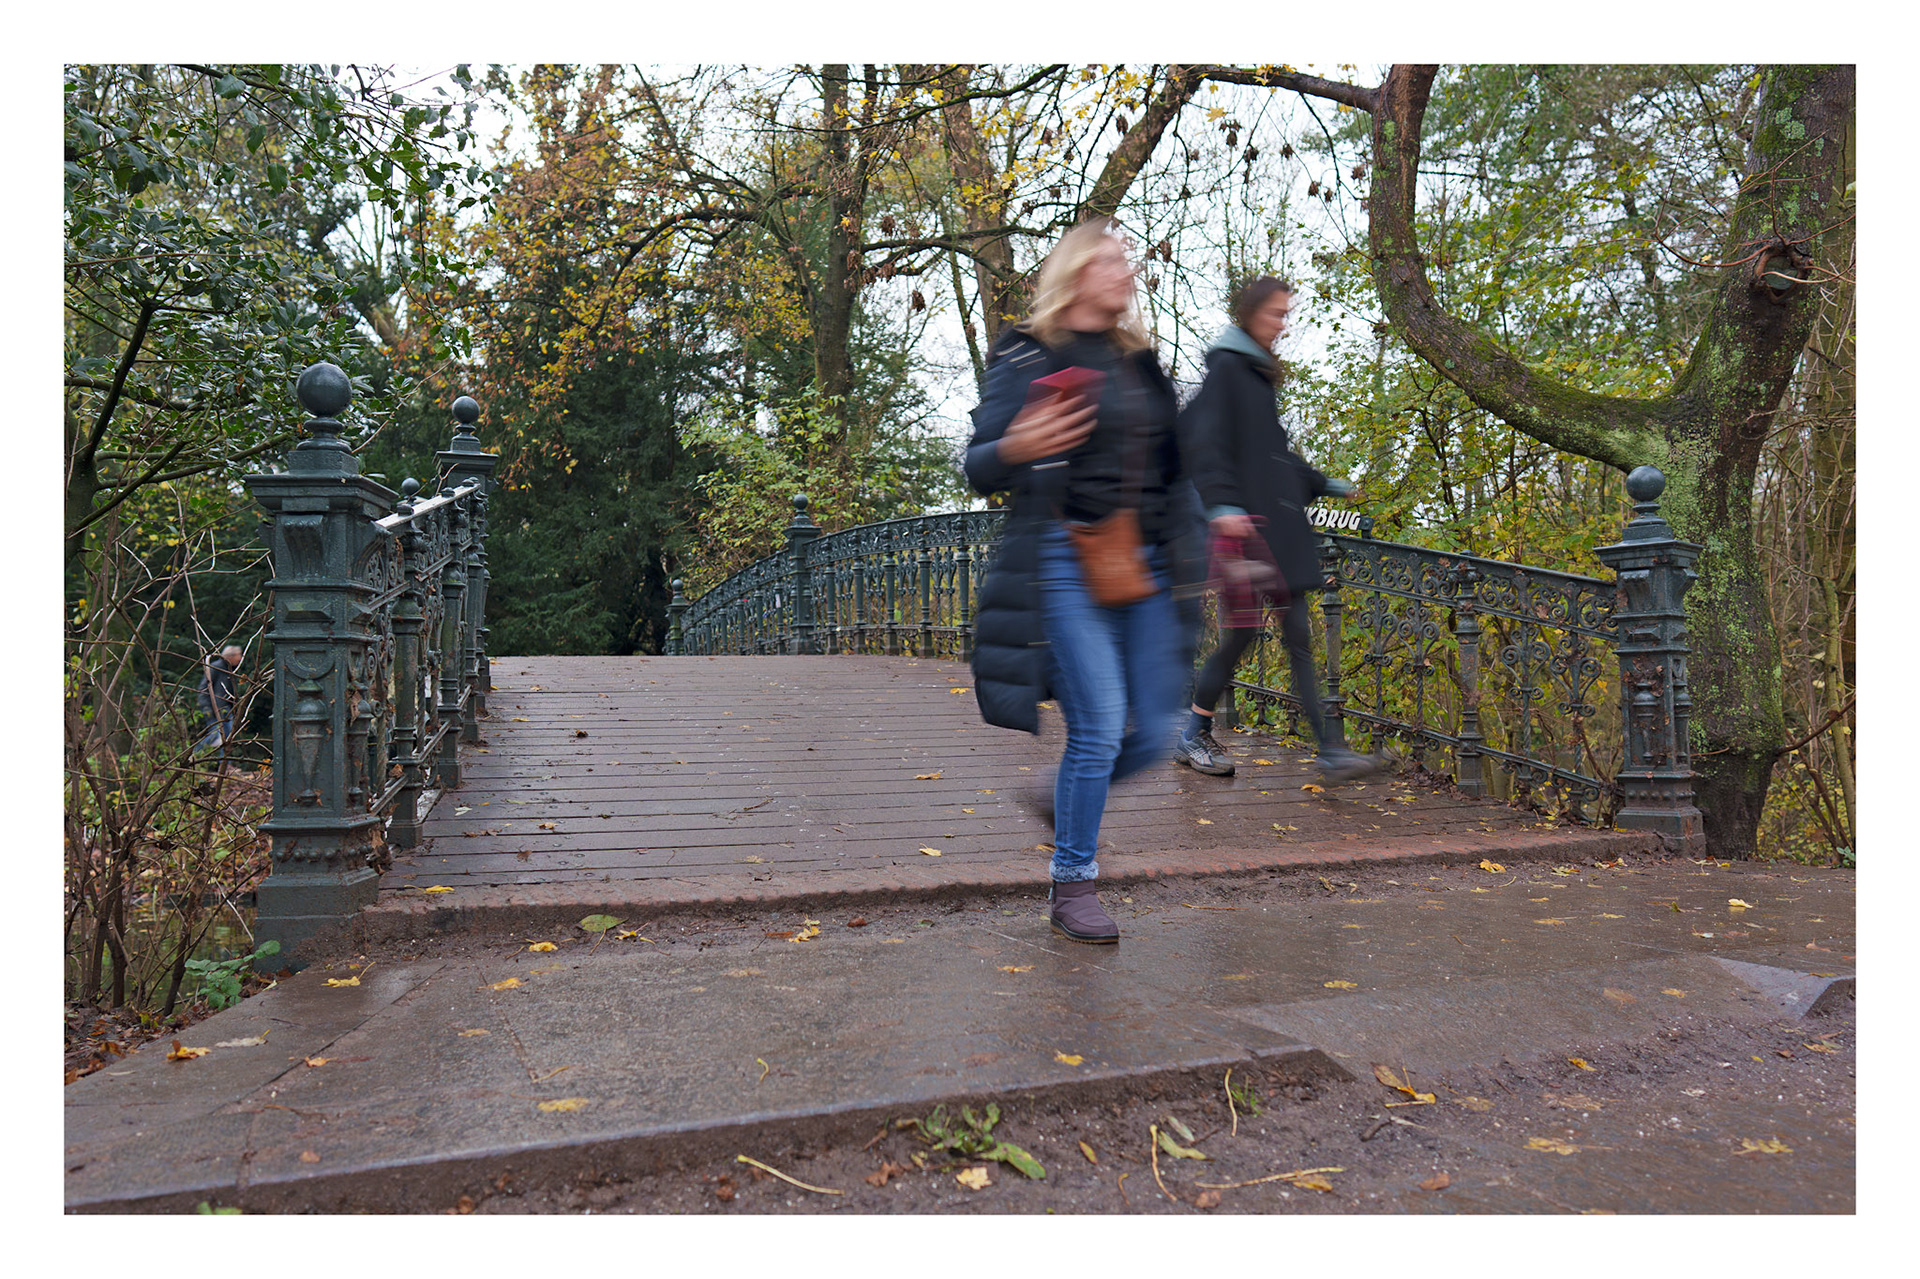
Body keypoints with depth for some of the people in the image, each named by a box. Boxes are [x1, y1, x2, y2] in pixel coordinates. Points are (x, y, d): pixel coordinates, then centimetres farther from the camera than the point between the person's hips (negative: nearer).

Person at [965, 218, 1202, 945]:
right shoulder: (1026, 358, 0)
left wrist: (1183, 556, 20)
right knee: (1100, 725, -10)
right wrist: (1014, 450, -25)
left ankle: (1070, 801, 31)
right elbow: (979, 470, -3)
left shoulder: (1139, 361, 19)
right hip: (1067, 562, -6)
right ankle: (1071, 888, 7)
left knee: (1155, 732, 2)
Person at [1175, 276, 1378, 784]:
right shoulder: (1225, 367, -6)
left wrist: (1324, 485, 33)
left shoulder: (1260, 372, 20)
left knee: (1298, 633, 4)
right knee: (1241, 630, -5)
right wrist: (1222, 504, -29)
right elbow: (1206, 441, -17)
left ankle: (1330, 751, 3)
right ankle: (1194, 737, 13)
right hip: (1242, 521, -8)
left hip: (1279, 520, 9)